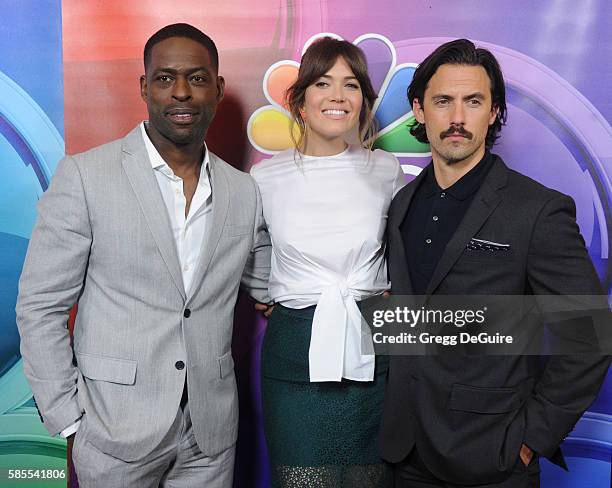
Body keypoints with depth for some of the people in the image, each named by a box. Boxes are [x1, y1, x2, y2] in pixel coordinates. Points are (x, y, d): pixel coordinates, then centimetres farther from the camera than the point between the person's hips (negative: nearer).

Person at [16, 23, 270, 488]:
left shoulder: (245, 192, 3)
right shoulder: (84, 176, -9)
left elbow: (270, 286, 12)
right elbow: (40, 306, -6)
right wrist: (68, 419, -8)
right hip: (116, 430, -3)